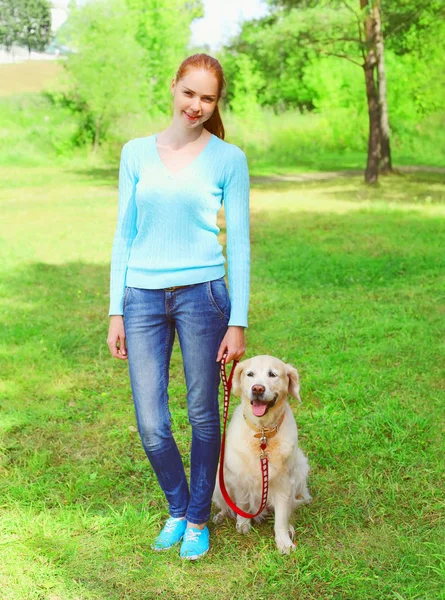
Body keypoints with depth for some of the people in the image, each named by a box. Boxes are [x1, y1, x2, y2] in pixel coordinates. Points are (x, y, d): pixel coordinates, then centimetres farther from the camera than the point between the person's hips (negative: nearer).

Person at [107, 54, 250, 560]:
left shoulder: (228, 159, 1)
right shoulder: (136, 153, 7)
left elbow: (239, 242, 1)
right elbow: (124, 234, 9)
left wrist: (238, 321, -4)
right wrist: (116, 311, 6)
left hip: (201, 294, -2)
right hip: (143, 296, 2)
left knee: (202, 415, 8)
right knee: (151, 426, 2)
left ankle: (197, 519, 29)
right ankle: (177, 508, 30)